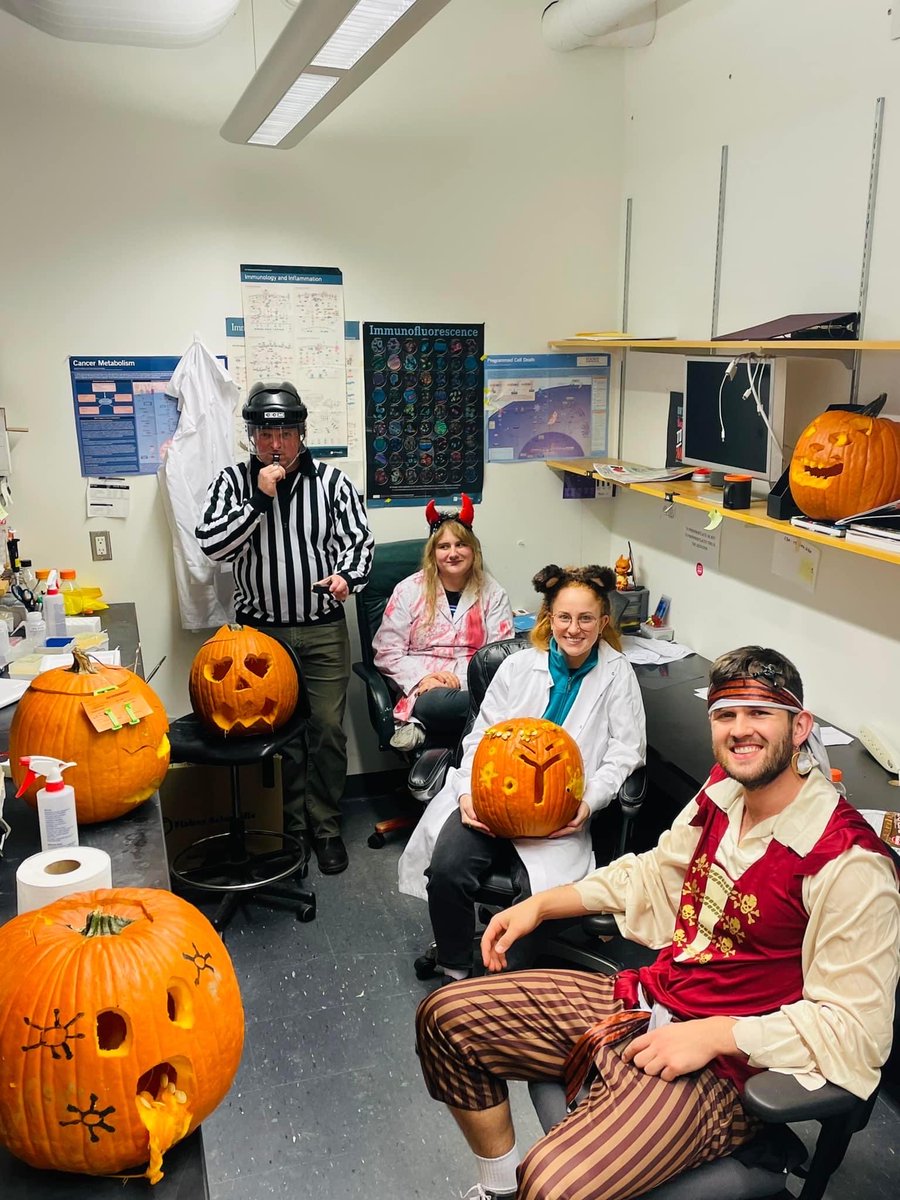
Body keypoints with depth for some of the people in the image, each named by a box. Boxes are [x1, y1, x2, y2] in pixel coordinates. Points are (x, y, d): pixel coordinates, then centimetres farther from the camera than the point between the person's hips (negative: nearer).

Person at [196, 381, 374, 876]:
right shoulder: (233, 481, 0)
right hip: (260, 630, 0)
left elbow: (359, 540, 0)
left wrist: (347, 576, -20)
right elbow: (212, 543, -10)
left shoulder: (331, 481, 0)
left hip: (323, 630, 0)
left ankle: (325, 826, 21)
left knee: (327, 730, 2)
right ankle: (293, 827, 26)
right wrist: (260, 499, -18)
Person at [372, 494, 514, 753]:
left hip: (470, 688, 1)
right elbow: (387, 653, 4)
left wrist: (461, 678, -15)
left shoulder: (492, 594, 11)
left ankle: (421, 727, -19)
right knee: (435, 702, -39)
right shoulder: (409, 590, 9)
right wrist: (422, 678, -13)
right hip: (422, 690, -1)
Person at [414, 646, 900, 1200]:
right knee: (447, 1016, 6)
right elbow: (653, 873, 17)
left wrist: (713, 1035, -22)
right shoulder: (724, 793, 2)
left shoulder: (849, 864, -20)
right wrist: (540, 904, 11)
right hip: (642, 1002, 8)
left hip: (722, 1064, -7)